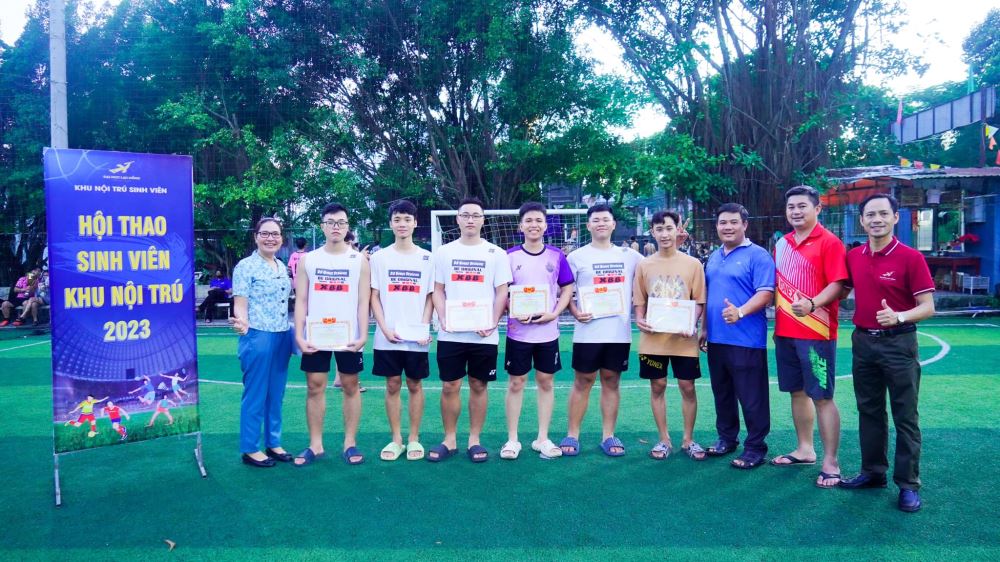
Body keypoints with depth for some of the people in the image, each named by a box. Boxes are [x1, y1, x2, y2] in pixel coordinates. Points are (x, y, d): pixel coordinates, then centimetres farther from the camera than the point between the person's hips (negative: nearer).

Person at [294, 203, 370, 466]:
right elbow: (301, 301, 4)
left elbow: (363, 302, -2)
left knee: (351, 387, 6)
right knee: (315, 387, 5)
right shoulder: (308, 260, 6)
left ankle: (350, 443, 16)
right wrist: (299, 336, -6)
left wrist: (363, 335, -12)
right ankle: (315, 445, 15)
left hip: (348, 337, -1)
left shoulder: (359, 260, 2)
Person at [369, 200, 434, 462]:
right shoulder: (379, 258, 3)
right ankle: (396, 439, 17)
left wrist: (424, 327, -9)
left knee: (415, 385, 6)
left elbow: (430, 297, 5)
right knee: (392, 385, 6)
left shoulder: (427, 258, 3)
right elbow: (374, 296, 3)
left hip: (417, 337, 0)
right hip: (387, 337, 0)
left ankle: (414, 439, 17)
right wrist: (385, 329, -8)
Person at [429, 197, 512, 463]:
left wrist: (493, 323, -12)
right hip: (450, 335, 1)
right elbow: (438, 290, 8)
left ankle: (474, 440, 18)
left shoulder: (496, 253, 3)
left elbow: (502, 292, 1)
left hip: (484, 335, -1)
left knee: (479, 386, 7)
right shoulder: (444, 252, 7)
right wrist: (443, 319, -8)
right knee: (449, 386, 4)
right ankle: (449, 440, 17)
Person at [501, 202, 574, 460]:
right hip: (518, 332, -1)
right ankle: (512, 439, 16)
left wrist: (554, 313, -9)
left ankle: (542, 438, 20)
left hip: (548, 331, 1)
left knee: (546, 382, 8)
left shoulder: (556, 256, 3)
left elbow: (567, 288, 6)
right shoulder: (510, 256, -1)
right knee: (515, 383, 5)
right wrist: (514, 312, -14)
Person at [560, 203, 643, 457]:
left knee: (611, 381, 9)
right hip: (588, 332, -2)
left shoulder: (629, 255, 8)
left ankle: (608, 436, 17)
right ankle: (572, 435, 13)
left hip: (619, 333, 2)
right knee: (582, 382, 4)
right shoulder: (576, 257, 1)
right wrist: (575, 312, -12)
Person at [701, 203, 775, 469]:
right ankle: (726, 438, 29)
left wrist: (740, 312, -30)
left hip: (746, 339, -7)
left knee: (751, 397, 0)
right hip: (716, 338, 7)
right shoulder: (714, 257, 15)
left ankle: (755, 447, 10)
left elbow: (766, 293, -16)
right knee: (722, 393, 16)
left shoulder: (758, 255, -7)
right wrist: (704, 328, 18)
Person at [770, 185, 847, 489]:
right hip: (785, 332, 7)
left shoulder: (829, 242, -7)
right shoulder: (782, 244, 13)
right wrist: (777, 322, 15)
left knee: (822, 397, -3)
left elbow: (838, 284, -15)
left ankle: (830, 463, 4)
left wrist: (812, 305, -30)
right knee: (797, 391, 15)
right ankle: (805, 449, 28)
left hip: (816, 333, -7)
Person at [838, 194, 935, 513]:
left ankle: (908, 485, 11)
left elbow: (928, 307, -12)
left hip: (898, 344, -5)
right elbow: (842, 291, 21)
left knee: (905, 416, 2)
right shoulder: (853, 257, 5)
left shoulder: (911, 257, -10)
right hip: (863, 342, 5)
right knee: (869, 411, 15)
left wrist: (899, 316, -30)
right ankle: (872, 472, 28)